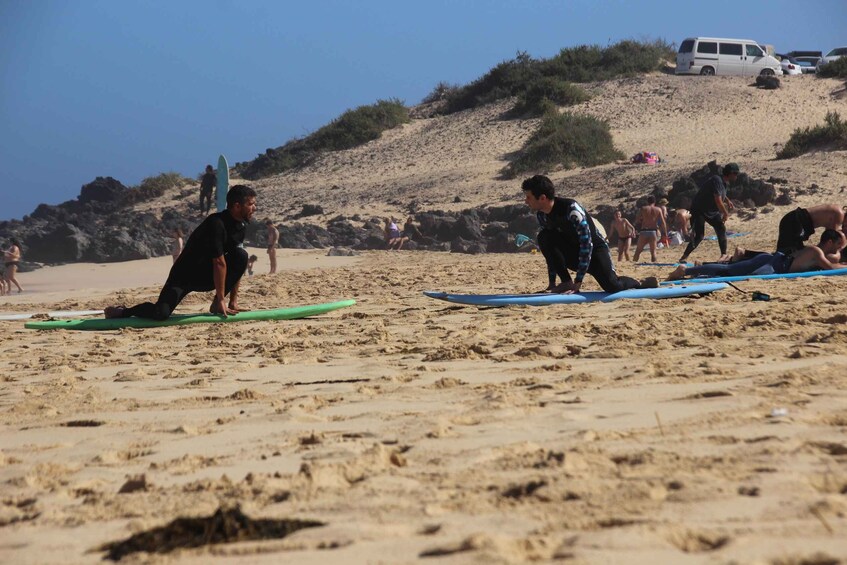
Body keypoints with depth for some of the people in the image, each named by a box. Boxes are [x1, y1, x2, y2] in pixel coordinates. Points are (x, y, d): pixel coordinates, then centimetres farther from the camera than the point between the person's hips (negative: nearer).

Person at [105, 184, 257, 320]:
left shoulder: (241, 226, 1)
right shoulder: (216, 223, -25)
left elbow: (237, 266, 3)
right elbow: (219, 263, -25)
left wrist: (233, 301, 0)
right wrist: (221, 300, -24)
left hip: (205, 275, 7)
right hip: (184, 276, -7)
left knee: (241, 256, -17)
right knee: (160, 314, -29)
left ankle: (216, 305, -5)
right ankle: (122, 311, 2)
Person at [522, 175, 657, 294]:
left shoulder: (570, 208, -28)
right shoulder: (541, 215, -7)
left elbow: (587, 244, -29)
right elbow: (550, 248, 3)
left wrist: (578, 281, -30)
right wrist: (552, 282, -3)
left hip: (595, 248, -6)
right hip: (574, 252, 6)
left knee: (611, 286, -30)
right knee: (544, 238, -21)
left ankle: (641, 284, 4)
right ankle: (566, 282, -16)